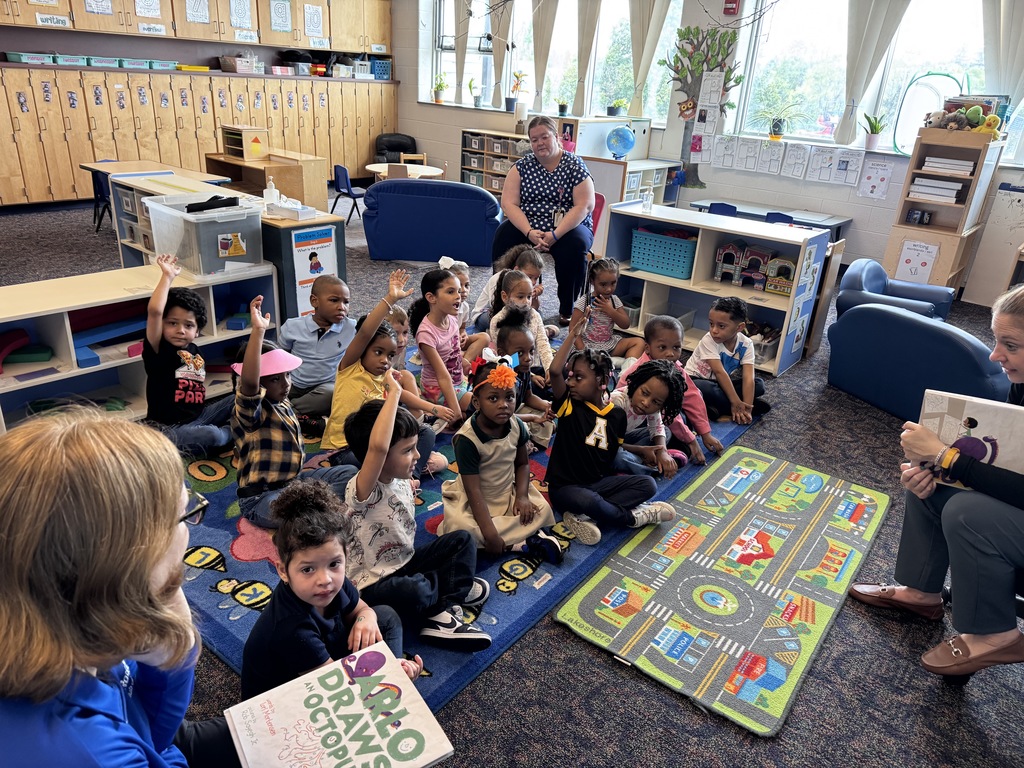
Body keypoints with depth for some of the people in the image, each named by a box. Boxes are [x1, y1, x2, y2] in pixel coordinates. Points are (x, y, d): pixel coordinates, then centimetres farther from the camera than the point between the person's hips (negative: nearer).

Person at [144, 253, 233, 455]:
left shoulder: (195, 352, 7)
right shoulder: (158, 351, -14)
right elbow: (154, 311, -31)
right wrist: (167, 276, -24)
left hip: (199, 416, 7)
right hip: (169, 428, -7)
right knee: (212, 436, -31)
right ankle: (232, 433, -1)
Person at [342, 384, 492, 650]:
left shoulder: (401, 483, 0)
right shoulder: (361, 491, -27)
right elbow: (377, 447, -49)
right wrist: (393, 393, -42)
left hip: (405, 565, 9)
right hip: (372, 585, -9)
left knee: (461, 540, 7)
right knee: (413, 592, -38)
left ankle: (443, 611, -11)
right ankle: (454, 588, -2)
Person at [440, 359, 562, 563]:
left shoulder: (517, 426, -10)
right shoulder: (467, 439, -27)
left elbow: (522, 463, 5)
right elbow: (474, 490, -27)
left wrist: (522, 496, -13)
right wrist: (490, 534, -31)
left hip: (508, 493, 4)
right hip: (474, 502, -4)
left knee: (542, 510, -16)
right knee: (463, 530, -31)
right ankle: (523, 543, -19)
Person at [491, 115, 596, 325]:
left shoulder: (574, 165, -4)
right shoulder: (522, 166, 3)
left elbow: (584, 206, -13)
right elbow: (509, 203, -6)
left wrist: (555, 235, -25)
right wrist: (529, 232, -23)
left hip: (568, 227, -2)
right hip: (527, 227, 2)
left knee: (575, 246, -34)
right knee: (503, 236, -26)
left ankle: (567, 310, -17)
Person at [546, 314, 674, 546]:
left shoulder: (617, 414, 2)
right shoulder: (569, 405, -8)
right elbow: (555, 371, -24)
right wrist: (572, 335, -20)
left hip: (598, 482, 5)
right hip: (565, 486, -5)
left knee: (648, 485, -14)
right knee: (588, 501, -38)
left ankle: (585, 517, -25)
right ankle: (631, 516, -8)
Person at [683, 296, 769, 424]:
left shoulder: (746, 344, -15)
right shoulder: (708, 341, -25)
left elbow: (748, 378, -22)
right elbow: (720, 372, -30)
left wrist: (746, 408, -33)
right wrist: (736, 402, -33)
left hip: (722, 384, 5)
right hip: (697, 379, -4)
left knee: (759, 385, -12)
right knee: (702, 388, -39)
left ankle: (717, 408, -23)